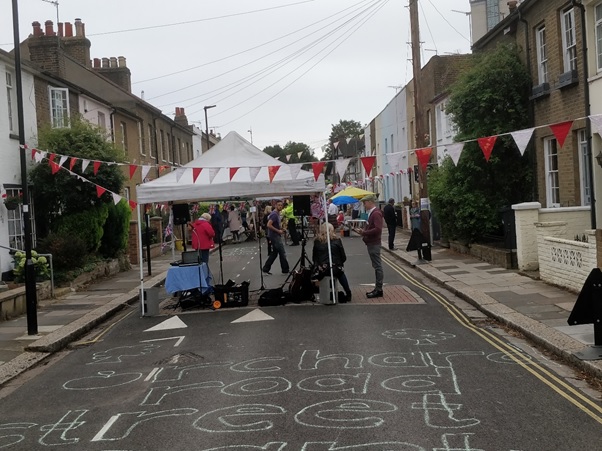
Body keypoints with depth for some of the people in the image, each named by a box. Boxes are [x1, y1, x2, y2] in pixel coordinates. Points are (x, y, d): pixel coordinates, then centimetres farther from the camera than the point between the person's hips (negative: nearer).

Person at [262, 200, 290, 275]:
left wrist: (281, 228, 10)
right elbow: (269, 225, -25)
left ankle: (265, 268, 13)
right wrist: (278, 231, -20)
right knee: (282, 253, -3)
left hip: (276, 236, 10)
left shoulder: (277, 214, 14)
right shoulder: (274, 214, -17)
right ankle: (285, 270, 5)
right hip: (275, 236, -10)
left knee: (274, 253, 12)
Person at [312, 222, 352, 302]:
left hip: (322, 270, 2)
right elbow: (343, 257, 4)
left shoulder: (317, 241, 2)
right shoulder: (337, 240, -1)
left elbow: (314, 258, 4)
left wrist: (318, 266, 16)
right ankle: (348, 294, 33)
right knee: (341, 273, 29)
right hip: (335, 269, -2)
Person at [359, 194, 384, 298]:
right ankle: (377, 288, 18)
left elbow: (378, 229, -25)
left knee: (377, 266, -5)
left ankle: (379, 290, -1)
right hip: (371, 243, 10)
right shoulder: (371, 213, 16)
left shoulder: (376, 213, -16)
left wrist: (364, 232, -19)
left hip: (374, 244, -10)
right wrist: (364, 231, 4)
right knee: (376, 266, 13)